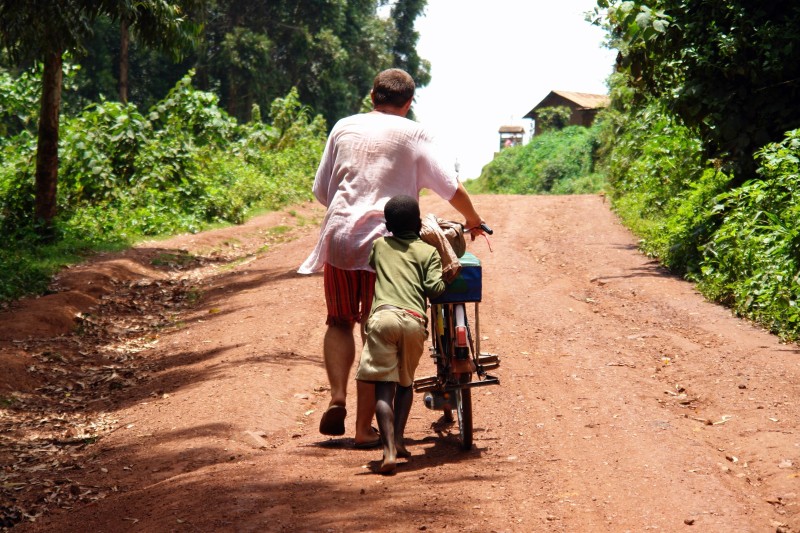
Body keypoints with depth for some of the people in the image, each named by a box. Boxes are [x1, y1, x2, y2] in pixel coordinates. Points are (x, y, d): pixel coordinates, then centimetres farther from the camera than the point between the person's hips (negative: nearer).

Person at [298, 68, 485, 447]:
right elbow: (449, 187, 1)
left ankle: (337, 397, -2)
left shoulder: (344, 128, 13)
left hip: (339, 237, 3)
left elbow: (320, 189, 17)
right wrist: (472, 219, 18)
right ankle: (364, 427, 5)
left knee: (339, 322, 19)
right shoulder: (413, 134, 3)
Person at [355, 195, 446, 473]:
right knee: (405, 383, 21)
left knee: (384, 387, -4)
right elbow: (434, 289, 3)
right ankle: (398, 440, 13)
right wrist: (446, 277, 21)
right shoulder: (429, 251, 17)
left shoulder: (379, 245, 23)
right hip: (415, 320, 1)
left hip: (383, 315, -1)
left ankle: (389, 450, -19)